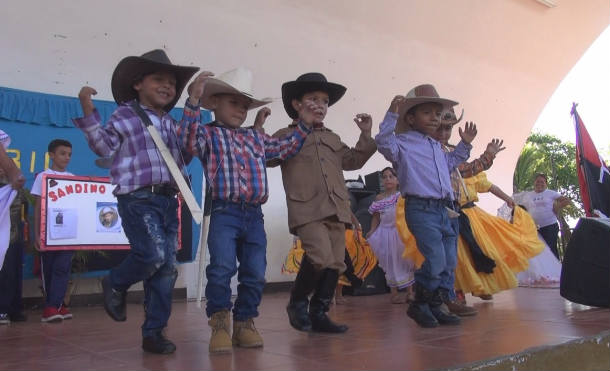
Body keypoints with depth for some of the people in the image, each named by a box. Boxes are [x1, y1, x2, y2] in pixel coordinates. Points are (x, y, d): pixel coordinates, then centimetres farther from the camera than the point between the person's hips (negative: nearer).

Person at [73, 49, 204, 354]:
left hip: (168, 200, 6)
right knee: (153, 254, -21)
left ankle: (154, 332, 14)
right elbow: (105, 147, -1)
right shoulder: (125, 115, 2)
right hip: (138, 198, -6)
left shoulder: (170, 123, 19)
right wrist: (89, 113, -11)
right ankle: (115, 284, 13)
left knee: (167, 267, 3)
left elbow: (183, 155, 18)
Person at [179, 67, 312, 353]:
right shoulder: (208, 133, 3)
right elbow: (187, 139, -19)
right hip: (225, 213, -5)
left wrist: (304, 125, 26)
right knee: (222, 268, -17)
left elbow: (286, 148, 29)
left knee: (255, 273, 5)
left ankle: (244, 323, 19)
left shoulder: (255, 137, 20)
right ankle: (220, 324, 2)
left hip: (254, 215, 6)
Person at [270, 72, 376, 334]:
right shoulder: (285, 136, 6)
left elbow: (352, 161, 27)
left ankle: (318, 314, 15)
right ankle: (297, 302, 1)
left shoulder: (333, 139, 25)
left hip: (336, 210, 7)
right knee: (321, 256, -23)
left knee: (336, 263, 4)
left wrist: (366, 136, 21)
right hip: (307, 209, -7)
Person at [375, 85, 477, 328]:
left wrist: (464, 144, 35)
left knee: (446, 264, 9)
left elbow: (450, 162, 41)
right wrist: (391, 116, -25)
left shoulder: (437, 147, 23)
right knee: (436, 260, -15)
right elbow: (384, 143, -22)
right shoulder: (403, 142, -2)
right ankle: (419, 305, 5)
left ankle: (436, 306, 22)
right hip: (420, 209, -8)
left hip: (443, 210, 9)